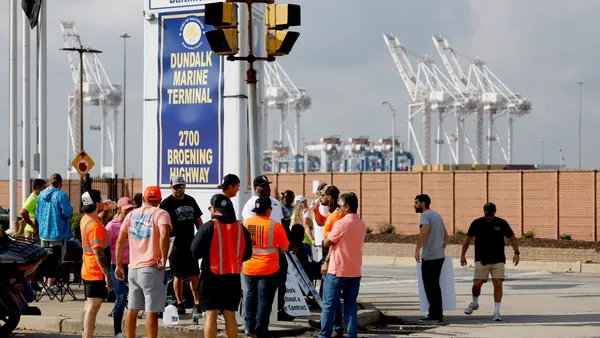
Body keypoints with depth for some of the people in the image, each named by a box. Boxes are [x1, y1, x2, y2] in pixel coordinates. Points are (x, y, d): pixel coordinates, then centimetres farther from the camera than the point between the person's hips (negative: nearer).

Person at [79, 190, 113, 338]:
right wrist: (107, 275, -24)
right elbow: (98, 252, -26)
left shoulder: (85, 220, 7)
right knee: (93, 308, -11)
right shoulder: (95, 226, -23)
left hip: (87, 271, 10)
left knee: (89, 306, 18)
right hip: (97, 273, -10)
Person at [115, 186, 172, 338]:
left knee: (132, 309, 14)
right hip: (152, 269, -6)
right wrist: (164, 259, -17)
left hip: (133, 268, 6)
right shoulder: (160, 214, -5)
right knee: (152, 311, -4)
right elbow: (164, 235, -25)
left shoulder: (132, 214, 12)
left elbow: (120, 241, 11)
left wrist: (119, 265, 17)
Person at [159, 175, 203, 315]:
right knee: (179, 275, 1)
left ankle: (197, 303, 5)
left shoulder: (190, 201, 13)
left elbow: (198, 220, 20)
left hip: (191, 244, 5)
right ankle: (180, 304, 11)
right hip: (175, 246, -5)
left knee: (195, 274, 2)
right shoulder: (166, 203, -5)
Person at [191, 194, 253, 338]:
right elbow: (247, 254, 10)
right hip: (233, 277, 4)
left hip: (212, 277, -4)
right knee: (230, 315, 9)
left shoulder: (209, 227, -10)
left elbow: (195, 252, -11)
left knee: (211, 314, 2)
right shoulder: (241, 227, 4)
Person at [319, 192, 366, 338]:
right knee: (351, 305, 8)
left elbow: (327, 243, -10)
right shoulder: (362, 225, 8)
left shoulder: (342, 223, -15)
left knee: (329, 304, 1)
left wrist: (329, 233, 8)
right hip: (355, 272, 6)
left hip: (337, 271, -6)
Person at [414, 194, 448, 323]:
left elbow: (424, 232, -30)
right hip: (440, 256, 9)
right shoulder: (437, 215, 19)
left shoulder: (425, 216, -11)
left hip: (429, 257, -9)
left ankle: (434, 314, -3)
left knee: (430, 286, -4)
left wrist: (417, 249, -26)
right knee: (435, 285, 14)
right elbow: (445, 235, 26)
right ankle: (438, 314, 17)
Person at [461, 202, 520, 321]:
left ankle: (496, 312, -5)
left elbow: (513, 238, 8)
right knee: (477, 284, -5)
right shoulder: (477, 223, 1)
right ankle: (474, 303, 26)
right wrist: (463, 255, 8)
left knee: (498, 284, -10)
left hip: (498, 260, 0)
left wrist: (516, 253, -3)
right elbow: (468, 238, 11)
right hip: (481, 260, 0)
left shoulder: (502, 223, 0)